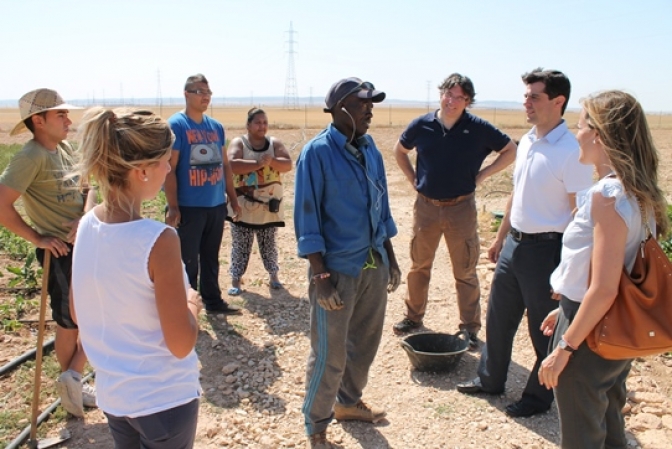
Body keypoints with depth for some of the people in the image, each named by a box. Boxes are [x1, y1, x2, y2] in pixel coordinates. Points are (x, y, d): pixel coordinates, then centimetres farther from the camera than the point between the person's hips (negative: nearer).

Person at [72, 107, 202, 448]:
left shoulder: (87, 225, -6)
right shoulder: (158, 240, -27)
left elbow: (78, 315, 8)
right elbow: (181, 345, -22)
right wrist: (192, 305, -3)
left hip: (112, 393, 6)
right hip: (164, 400, -6)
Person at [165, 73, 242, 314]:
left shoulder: (216, 126, 10)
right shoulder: (176, 125, -8)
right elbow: (169, 168, -12)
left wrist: (232, 198, 15)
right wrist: (173, 207, -17)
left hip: (217, 205, 6)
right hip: (189, 207, -6)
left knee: (211, 257, 17)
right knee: (188, 260, 4)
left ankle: (213, 300, 31)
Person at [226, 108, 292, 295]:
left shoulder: (275, 143, 5)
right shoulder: (238, 143, -3)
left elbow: (288, 164, -6)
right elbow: (233, 165, -20)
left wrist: (271, 161, -23)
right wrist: (258, 163, -25)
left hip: (268, 205, 3)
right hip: (243, 205, -3)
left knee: (269, 244, 15)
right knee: (240, 245, 3)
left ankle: (273, 276, 26)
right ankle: (235, 280, 13)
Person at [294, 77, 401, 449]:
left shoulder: (370, 149, 6)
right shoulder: (317, 152, -13)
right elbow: (307, 217, -14)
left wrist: (390, 258, 14)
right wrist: (320, 275, -17)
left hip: (374, 264, 7)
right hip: (337, 268, -6)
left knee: (365, 342, 19)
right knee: (329, 354, 4)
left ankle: (349, 402, 42)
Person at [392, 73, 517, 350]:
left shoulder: (478, 128, -7)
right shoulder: (422, 125, -2)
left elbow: (511, 151, 3)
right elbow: (400, 151, 16)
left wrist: (481, 175, -4)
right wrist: (413, 179, 5)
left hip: (461, 208, -2)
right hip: (426, 206, 2)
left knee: (465, 272, 6)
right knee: (419, 265, 14)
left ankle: (470, 328, 19)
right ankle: (413, 317, 31)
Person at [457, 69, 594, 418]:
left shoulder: (571, 151, -18)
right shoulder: (526, 142, 7)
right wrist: (500, 237, 20)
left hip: (546, 249, -8)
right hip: (514, 243, 8)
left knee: (544, 330, 10)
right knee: (498, 317, 19)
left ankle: (538, 396, 29)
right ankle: (490, 380, 38)